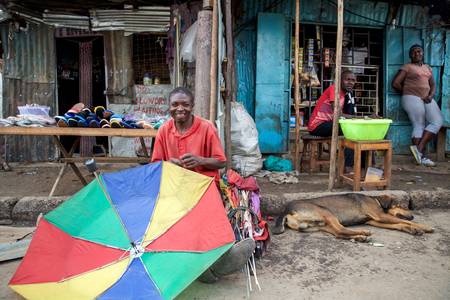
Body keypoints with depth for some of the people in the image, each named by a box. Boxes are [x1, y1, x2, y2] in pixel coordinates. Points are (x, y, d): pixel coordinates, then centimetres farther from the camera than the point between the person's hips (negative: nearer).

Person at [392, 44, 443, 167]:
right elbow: (395, 83, -6)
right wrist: (408, 93, 4)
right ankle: (422, 156, -7)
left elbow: (433, 84, 18)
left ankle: (419, 148, -9)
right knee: (419, 126, -10)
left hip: (427, 99, 6)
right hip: (412, 98, -6)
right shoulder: (407, 67, 3)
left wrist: (430, 96, -2)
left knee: (438, 121, -9)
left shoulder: (428, 68, 22)